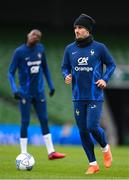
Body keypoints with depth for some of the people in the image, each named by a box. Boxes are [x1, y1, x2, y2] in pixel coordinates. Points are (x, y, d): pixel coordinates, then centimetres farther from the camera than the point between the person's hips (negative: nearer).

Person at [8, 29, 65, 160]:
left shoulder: (40, 49, 3)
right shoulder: (19, 52, -10)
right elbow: (11, 72, -9)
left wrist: (51, 85, 14)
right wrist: (14, 89, -22)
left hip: (39, 91, 5)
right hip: (25, 93, -5)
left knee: (44, 120, 6)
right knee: (25, 122, -3)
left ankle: (51, 152, 10)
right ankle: (23, 154, 3)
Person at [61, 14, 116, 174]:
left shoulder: (99, 48, -4)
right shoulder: (70, 49, 5)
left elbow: (111, 64, 7)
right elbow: (65, 67, 15)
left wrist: (105, 79, -7)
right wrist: (66, 76, -6)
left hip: (95, 96, -4)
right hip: (78, 97, 4)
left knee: (92, 127, -16)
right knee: (83, 131, 4)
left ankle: (105, 148, 16)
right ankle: (93, 164, 16)